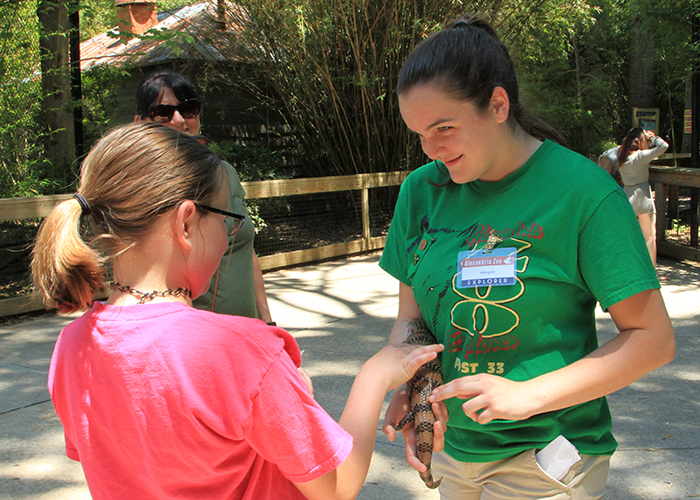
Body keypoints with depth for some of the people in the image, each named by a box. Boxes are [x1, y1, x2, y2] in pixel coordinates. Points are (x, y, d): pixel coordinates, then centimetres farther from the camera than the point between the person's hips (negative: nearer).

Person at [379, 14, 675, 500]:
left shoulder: (584, 192, -15)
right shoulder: (422, 189, -1)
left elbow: (654, 338, -14)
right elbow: (410, 317, 5)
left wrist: (528, 395, -22)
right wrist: (405, 388, -15)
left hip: (544, 455, -4)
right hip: (452, 441, 5)